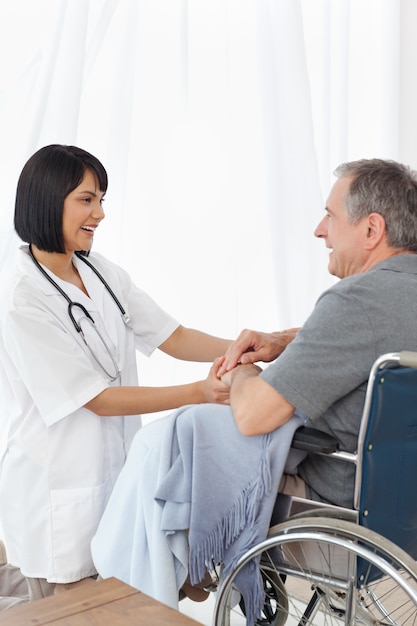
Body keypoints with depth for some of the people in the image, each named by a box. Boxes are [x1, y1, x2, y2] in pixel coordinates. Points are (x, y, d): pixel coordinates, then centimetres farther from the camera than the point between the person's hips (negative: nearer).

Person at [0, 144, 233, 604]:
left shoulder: (103, 274, 3)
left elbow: (172, 338, 1)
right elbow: (97, 399, -19)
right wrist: (200, 392, -24)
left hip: (115, 472, 6)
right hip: (61, 491, -6)